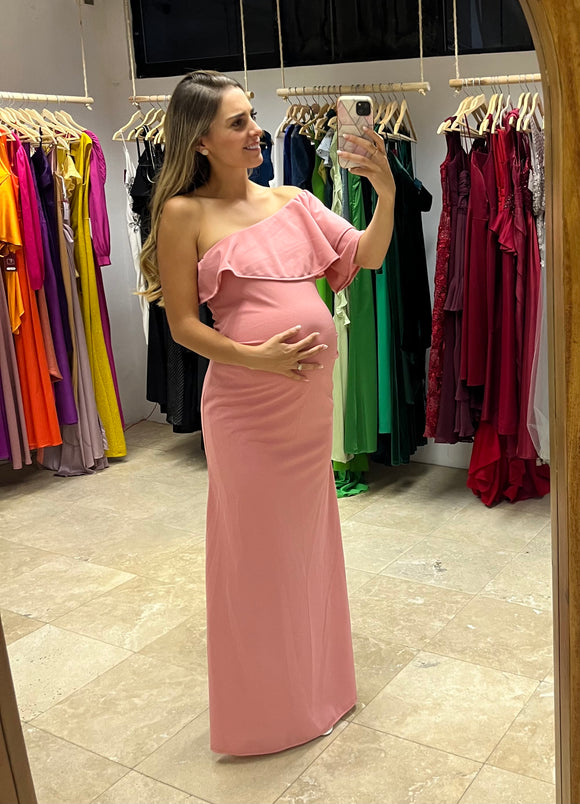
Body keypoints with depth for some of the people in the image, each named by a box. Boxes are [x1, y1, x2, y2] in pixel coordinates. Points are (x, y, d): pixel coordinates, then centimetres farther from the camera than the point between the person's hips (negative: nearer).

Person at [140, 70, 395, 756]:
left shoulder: (292, 201, 6)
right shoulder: (185, 214, -8)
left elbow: (367, 256, 7)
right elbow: (182, 324, -7)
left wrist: (386, 195, -9)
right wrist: (255, 357, -20)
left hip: (311, 395, 6)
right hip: (246, 404, -5)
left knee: (307, 533, 20)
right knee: (257, 545, 8)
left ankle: (314, 672, 43)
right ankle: (266, 698, 30)